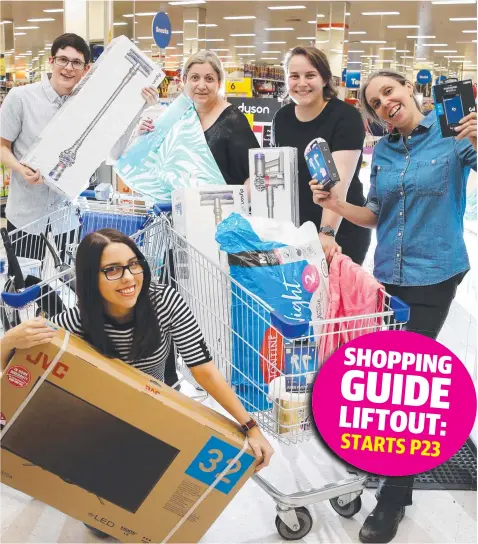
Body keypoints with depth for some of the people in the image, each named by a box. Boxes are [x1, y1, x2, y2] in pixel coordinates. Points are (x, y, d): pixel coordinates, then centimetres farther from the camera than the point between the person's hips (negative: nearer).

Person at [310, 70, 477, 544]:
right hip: (388, 275, 5)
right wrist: (336, 205, -4)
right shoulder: (383, 151, 7)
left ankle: (393, 497, 11)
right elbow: (377, 217, 11)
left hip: (433, 275, -5)